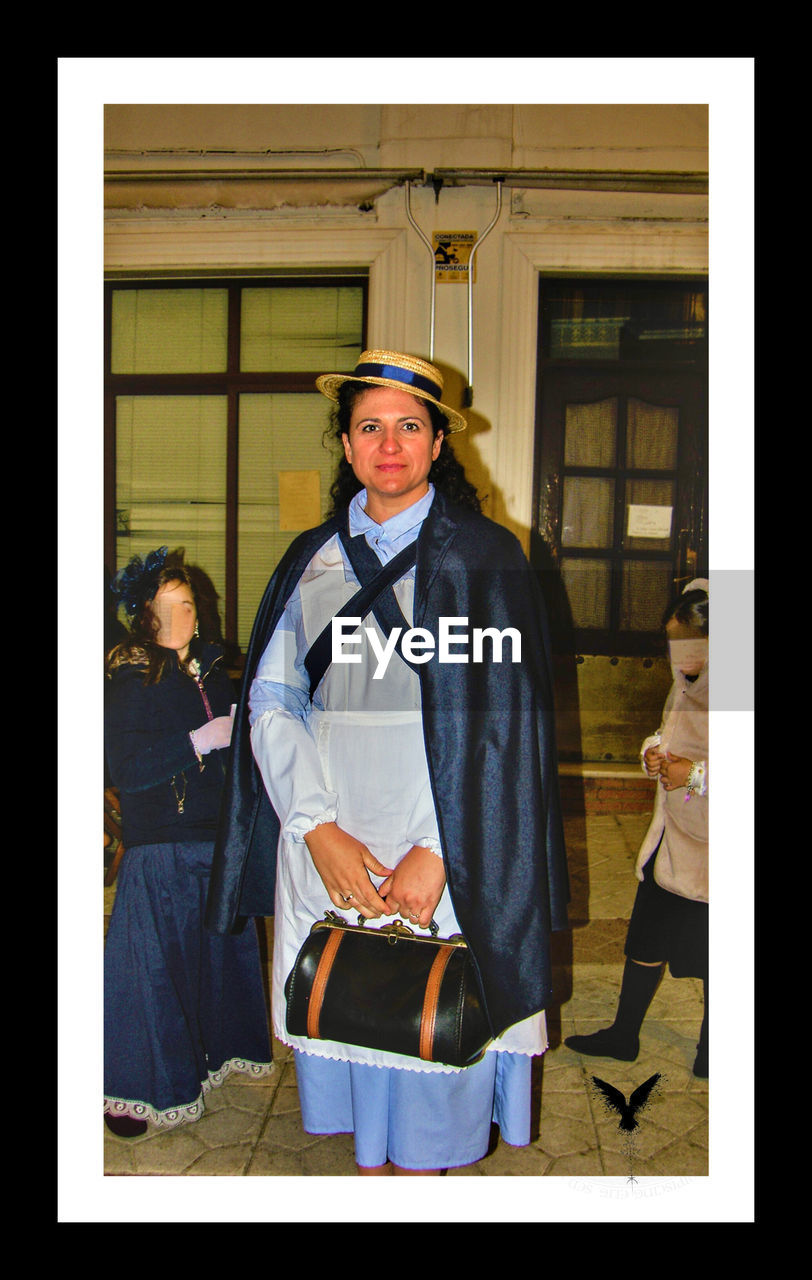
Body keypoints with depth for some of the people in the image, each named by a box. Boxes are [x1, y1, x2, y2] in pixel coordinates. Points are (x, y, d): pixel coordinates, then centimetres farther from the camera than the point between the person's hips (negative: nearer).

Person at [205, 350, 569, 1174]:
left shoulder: (483, 558, -2)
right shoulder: (311, 562, 8)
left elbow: (504, 722, -8)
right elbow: (270, 702, 2)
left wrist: (437, 852, -14)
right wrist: (319, 829, -11)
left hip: (445, 851, -3)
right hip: (328, 850, 3)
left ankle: (422, 1164, 33)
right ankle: (370, 1169, 36)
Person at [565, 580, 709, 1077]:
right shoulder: (686, 684, 6)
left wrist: (696, 774, -24)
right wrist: (654, 753, 1)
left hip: (714, 851, -7)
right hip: (672, 838, 7)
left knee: (711, 958, 11)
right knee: (647, 941, 17)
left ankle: (711, 1049, 34)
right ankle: (624, 1035, 34)